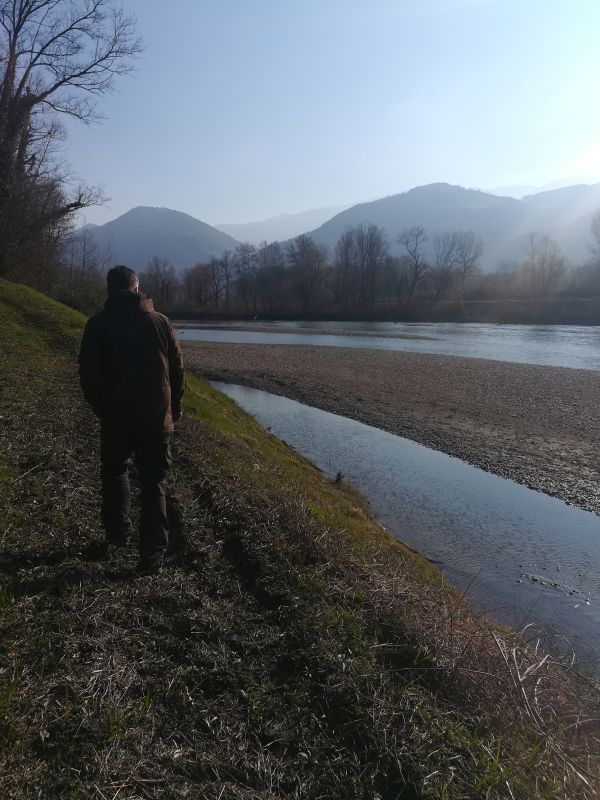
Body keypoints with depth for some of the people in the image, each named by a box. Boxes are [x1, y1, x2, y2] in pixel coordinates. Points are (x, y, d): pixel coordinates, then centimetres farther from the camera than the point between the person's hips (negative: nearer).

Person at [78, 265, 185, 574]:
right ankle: (153, 552, 2)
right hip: (157, 417, 0)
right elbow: (178, 367, 3)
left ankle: (118, 532, 29)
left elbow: (88, 375, -3)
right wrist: (175, 406, 15)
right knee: (154, 483, 5)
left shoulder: (98, 324, -4)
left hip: (116, 417, 0)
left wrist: (101, 408, 12)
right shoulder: (160, 321, 0)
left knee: (115, 472, 23)